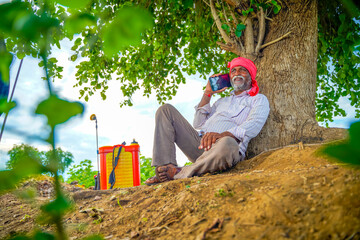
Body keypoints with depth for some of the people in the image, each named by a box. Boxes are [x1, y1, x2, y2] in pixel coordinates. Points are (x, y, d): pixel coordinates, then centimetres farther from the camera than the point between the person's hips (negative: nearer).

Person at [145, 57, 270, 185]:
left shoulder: (259, 99, 16)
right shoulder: (222, 101, 34)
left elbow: (255, 124, -8)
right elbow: (198, 124, 22)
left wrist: (223, 135, -26)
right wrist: (208, 93, 20)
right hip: (200, 143, 6)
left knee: (227, 144, -44)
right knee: (166, 110, -2)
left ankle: (180, 173, -25)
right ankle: (166, 167, -19)